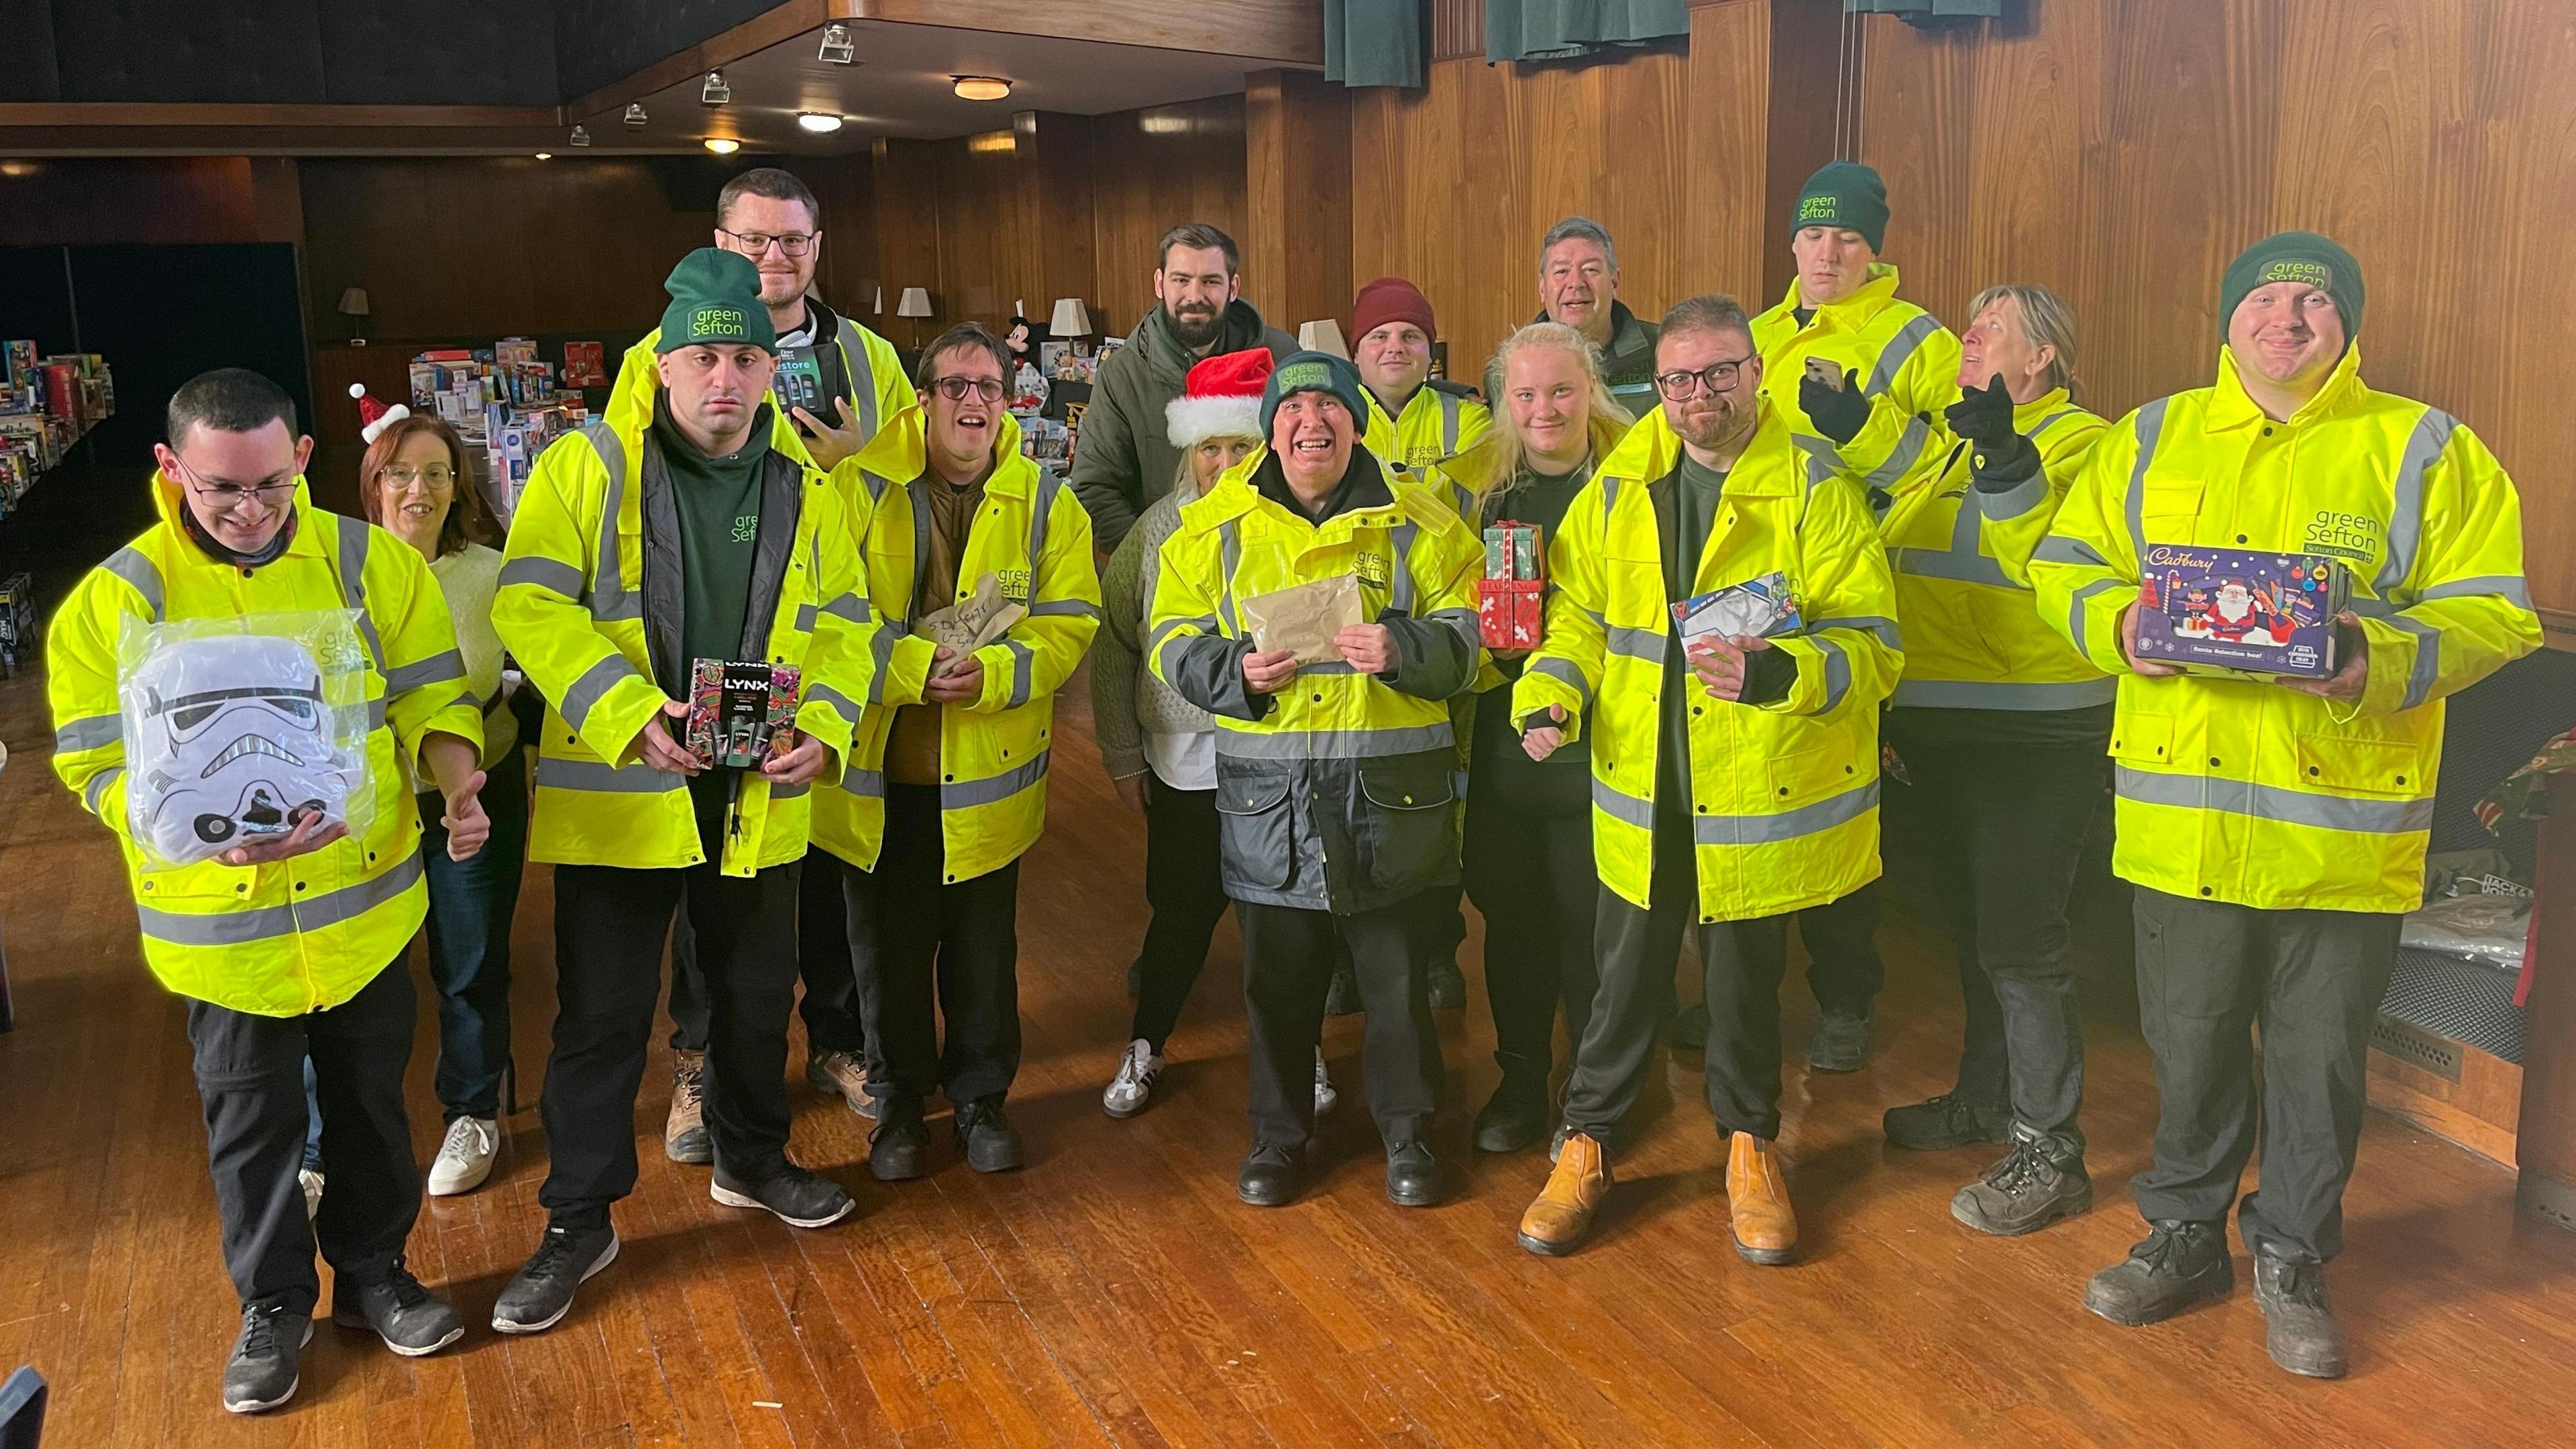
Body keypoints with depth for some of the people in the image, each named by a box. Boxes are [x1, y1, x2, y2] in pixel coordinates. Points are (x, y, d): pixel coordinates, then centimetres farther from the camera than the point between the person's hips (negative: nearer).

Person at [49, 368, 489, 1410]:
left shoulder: (373, 563, -5)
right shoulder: (114, 600, -10)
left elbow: (429, 696, 0)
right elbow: (98, 764, -10)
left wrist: (458, 781, -20)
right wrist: (204, 829, -28)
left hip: (368, 903, 2)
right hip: (222, 922, -1)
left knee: (372, 1101, 18)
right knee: (252, 1125, 13)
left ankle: (373, 1272, 40)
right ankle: (273, 1304, 35)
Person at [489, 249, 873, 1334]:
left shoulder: (804, 486, 4)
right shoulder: (588, 466, -8)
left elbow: (842, 622, 5)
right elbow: (529, 604, -14)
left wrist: (819, 728, -13)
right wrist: (629, 712, -25)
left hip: (758, 795, 4)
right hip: (617, 793, -3)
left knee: (757, 991, 19)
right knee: (602, 1012, 5)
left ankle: (751, 1159, 42)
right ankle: (579, 1219, 22)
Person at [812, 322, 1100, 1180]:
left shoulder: (1046, 503, 2)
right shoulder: (859, 490, -3)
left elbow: (1068, 623, -5)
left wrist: (991, 674, -22)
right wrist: (913, 667, -24)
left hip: (988, 776, 1)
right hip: (875, 772, 0)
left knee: (984, 949, 13)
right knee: (888, 948, 12)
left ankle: (982, 1097, 32)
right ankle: (900, 1102, 32)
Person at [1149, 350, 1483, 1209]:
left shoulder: (1418, 525, 4)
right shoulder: (1216, 527, 6)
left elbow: (1466, 639, 3)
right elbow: (1173, 640, 6)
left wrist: (1403, 648, -17)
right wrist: (1237, 670, -13)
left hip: (1393, 791, 0)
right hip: (1267, 794, 1)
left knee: (1397, 971, 9)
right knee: (1278, 976, 10)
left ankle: (1407, 1132, 28)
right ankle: (1278, 1135, 29)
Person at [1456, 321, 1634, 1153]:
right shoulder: (1482, 484, 7)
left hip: (1595, 743, -3)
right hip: (1499, 739, 4)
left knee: (1588, 920, 4)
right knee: (1509, 913, 12)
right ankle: (1521, 1081, 30)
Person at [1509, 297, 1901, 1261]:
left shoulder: (1814, 492, -10)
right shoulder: (1618, 487, 3)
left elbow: (1872, 644, -14)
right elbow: (1579, 613, 12)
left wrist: (1778, 672, -32)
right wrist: (1549, 696, -6)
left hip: (1763, 789, -2)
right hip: (1643, 787, 2)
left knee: (1747, 979, 14)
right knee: (1626, 973, 13)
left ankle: (1749, 1146, 36)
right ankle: (1589, 1142, 30)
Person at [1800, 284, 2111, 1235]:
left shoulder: (2076, 440, -9)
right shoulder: (1945, 439, 15)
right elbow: (1895, 563, 25)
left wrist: (2007, 463, -36)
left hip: (2034, 736, -8)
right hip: (1941, 728, 8)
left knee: (2018, 938, -6)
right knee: (1971, 924, 19)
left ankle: (2048, 1151, 4)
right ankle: (1985, 1095, 35)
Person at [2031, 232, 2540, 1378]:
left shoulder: (2428, 452, 2)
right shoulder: (2153, 438, 9)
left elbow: (2494, 613, -2)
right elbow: (2065, 563, 9)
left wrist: (2383, 659, -21)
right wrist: (2117, 622, -12)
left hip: (2345, 824, -1)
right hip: (2185, 814, 2)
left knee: (2320, 1056, 10)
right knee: (2189, 1039, 14)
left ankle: (2292, 1262, 31)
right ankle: (2184, 1236, 34)